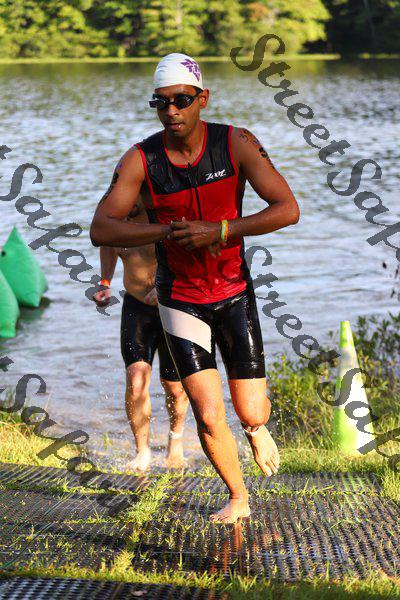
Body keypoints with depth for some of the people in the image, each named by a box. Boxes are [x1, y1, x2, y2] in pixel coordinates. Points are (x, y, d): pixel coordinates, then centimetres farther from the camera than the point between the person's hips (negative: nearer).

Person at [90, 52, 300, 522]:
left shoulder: (236, 144, -13)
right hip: (180, 301, 0)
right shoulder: (141, 160, -12)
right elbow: (100, 230, -18)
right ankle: (238, 498, 19)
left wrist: (219, 232, -29)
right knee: (208, 418, -8)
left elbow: (287, 209, -18)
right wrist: (166, 231, -31)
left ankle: (257, 429, 39)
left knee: (251, 414, -1)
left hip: (234, 294, 0)